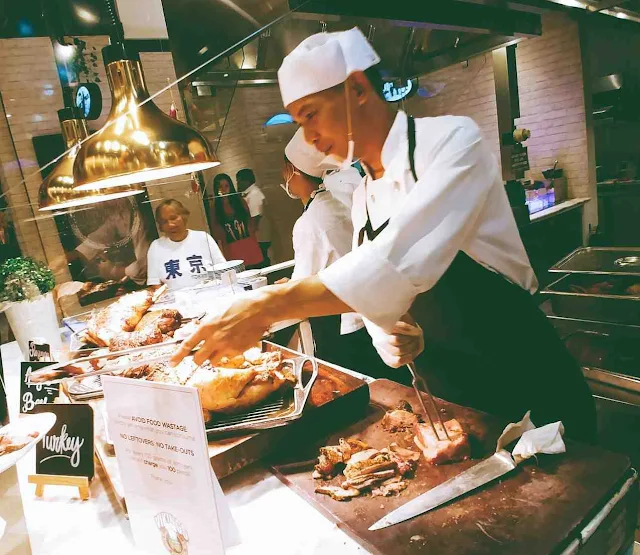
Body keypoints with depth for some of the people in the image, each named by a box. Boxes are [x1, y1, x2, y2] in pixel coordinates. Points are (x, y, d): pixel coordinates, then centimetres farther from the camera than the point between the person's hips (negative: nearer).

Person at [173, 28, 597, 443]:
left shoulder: (452, 139, -17)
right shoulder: (363, 197, 6)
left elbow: (402, 262, -33)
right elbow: (376, 290, 12)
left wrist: (270, 306, -34)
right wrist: (388, 337, -9)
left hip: (526, 387, -6)